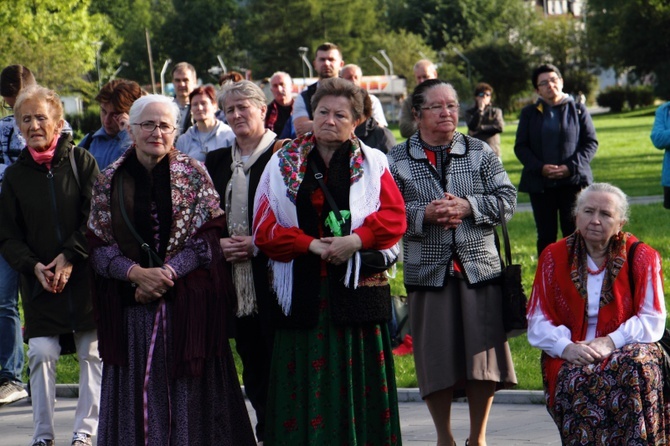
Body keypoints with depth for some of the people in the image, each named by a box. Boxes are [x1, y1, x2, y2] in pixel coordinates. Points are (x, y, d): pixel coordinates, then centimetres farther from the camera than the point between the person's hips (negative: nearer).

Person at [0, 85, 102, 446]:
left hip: (85, 277, -1)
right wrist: (34, 266, -11)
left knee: (92, 354, 2)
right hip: (39, 282, 1)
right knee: (41, 355, -5)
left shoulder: (81, 161, -2)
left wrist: (70, 257, -15)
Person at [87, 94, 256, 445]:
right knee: (136, 388, 3)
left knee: (187, 389, -1)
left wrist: (167, 272, -14)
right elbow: (98, 245, 3)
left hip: (186, 302, -1)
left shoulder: (194, 174, 3)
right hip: (130, 305, 1)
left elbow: (208, 237, -3)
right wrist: (136, 272, -13)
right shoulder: (109, 181, 6)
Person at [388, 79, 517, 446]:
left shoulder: (481, 153, 8)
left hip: (480, 269, 1)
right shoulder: (397, 160, 3)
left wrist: (467, 206, -13)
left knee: (482, 356, 1)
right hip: (428, 273, -1)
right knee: (436, 359, 3)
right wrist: (424, 214, -18)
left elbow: (507, 201, 1)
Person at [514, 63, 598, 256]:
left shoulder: (577, 110, 6)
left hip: (573, 181, -1)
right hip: (540, 183, 1)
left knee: (573, 233, -3)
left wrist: (571, 167, -12)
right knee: (546, 236, 3)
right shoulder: (529, 113, 10)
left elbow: (591, 143, 3)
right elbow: (520, 147, 6)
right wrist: (540, 168, -11)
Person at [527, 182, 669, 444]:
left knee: (635, 366, -35)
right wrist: (567, 347, -17)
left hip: (625, 350, 0)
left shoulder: (641, 257, 5)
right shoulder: (554, 257, 8)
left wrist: (611, 341, -17)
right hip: (570, 358, 0)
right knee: (578, 379, -35)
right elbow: (538, 321, 4)